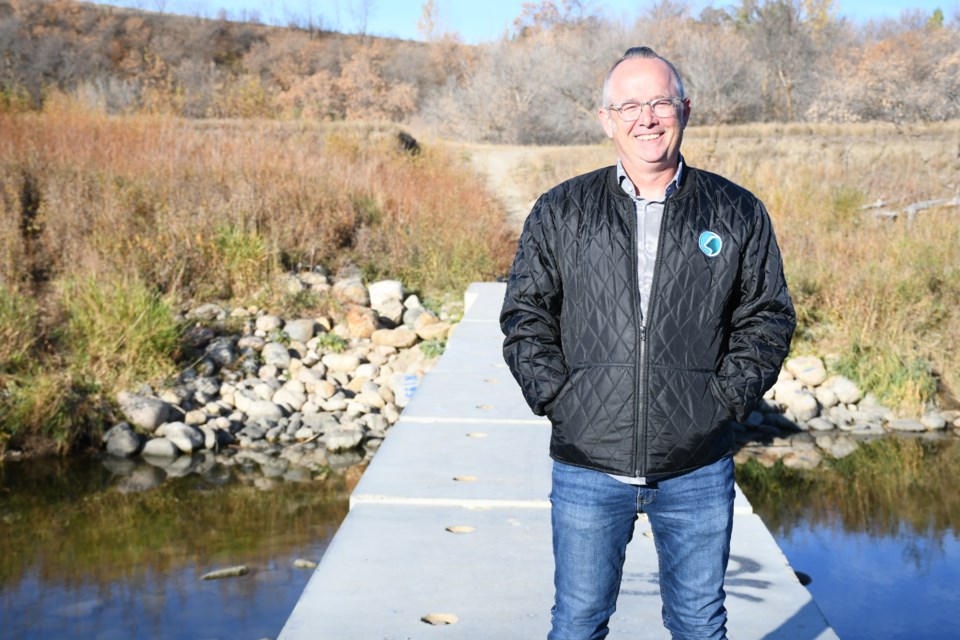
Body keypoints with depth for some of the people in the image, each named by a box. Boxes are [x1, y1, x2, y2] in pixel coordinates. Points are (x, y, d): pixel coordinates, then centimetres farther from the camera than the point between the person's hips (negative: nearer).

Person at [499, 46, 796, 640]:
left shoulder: (738, 213, 4)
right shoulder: (559, 213, 4)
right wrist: (557, 399, -6)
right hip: (587, 465, 0)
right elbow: (524, 317, 6)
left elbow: (768, 319, 6)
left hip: (698, 470, 0)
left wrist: (726, 401, -5)